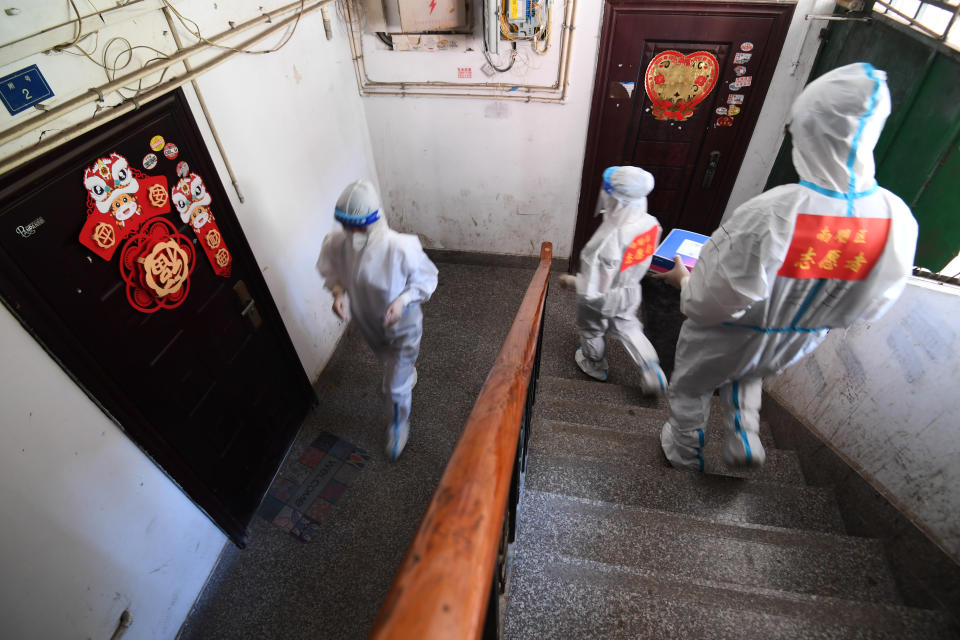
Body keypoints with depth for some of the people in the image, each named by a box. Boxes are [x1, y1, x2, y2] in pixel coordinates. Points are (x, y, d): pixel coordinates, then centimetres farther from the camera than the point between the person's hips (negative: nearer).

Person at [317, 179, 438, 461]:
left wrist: (402, 300, -32)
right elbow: (329, 268, 0)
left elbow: (427, 278, -17)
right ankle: (408, 374, 71)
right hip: (367, 324, 4)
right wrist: (338, 291, -20)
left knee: (395, 387, 8)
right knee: (392, 364, 34)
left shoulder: (401, 248, -35)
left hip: (401, 325, -4)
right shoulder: (335, 242, -24)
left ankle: (399, 425, 41)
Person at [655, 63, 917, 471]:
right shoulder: (897, 220, -20)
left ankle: (684, 451, 48)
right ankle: (743, 437, 38)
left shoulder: (766, 217, -38)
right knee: (745, 375, 39)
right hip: (793, 345, 5)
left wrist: (683, 281, -7)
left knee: (691, 389, 26)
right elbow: (871, 304, -4)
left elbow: (708, 304, -29)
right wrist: (816, 313, 14)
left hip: (725, 342, -4)